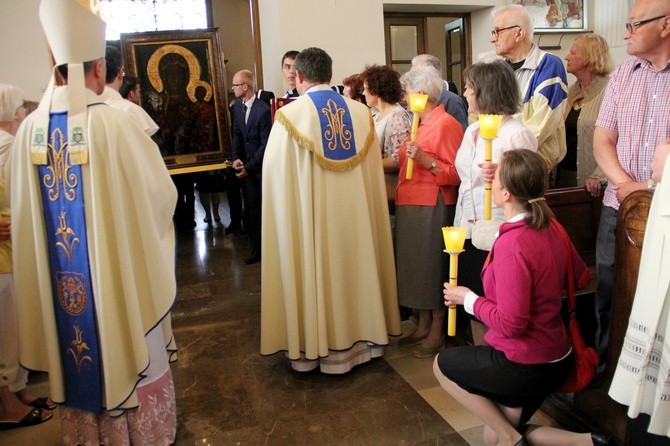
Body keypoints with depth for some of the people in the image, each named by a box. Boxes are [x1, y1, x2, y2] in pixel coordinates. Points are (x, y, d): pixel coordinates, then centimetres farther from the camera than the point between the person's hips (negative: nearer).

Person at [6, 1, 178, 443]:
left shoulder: (30, 128, -2)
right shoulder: (112, 121, -18)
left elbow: (21, 203, 8)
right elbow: (160, 191, -12)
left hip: (59, 274, 5)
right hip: (117, 268, -4)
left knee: (77, 343, 20)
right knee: (125, 342, 12)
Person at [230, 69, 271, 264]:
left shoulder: (263, 110, -17)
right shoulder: (237, 107, 4)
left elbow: (266, 144, -16)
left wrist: (249, 166, -14)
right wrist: (236, 158, -3)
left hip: (262, 167, -6)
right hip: (247, 165, 6)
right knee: (252, 209, 7)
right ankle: (257, 248, 19)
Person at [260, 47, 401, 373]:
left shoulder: (290, 114, -11)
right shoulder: (361, 111, 1)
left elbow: (276, 175, -6)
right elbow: (374, 170, 3)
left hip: (312, 214, -3)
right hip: (355, 212, 4)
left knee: (316, 272, 8)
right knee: (354, 265, 16)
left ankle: (314, 344, 22)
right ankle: (361, 333, 31)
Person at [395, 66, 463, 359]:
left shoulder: (445, 124, -11)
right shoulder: (421, 124, 18)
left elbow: (456, 173, -16)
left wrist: (425, 160, -24)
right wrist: (406, 155, 12)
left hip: (432, 209, -9)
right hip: (411, 207, 9)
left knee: (433, 269, 1)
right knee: (416, 268, 13)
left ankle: (437, 331, 15)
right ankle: (423, 326, 25)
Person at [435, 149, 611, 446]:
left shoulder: (512, 244, -27)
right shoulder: (551, 228, -1)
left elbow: (510, 324, -25)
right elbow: (581, 278, 14)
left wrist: (468, 299, -11)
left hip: (525, 365, -8)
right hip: (555, 357, 8)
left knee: (442, 365, 15)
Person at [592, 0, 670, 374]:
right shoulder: (623, 75, 8)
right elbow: (602, 140, 5)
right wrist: (625, 183, -9)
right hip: (619, 206, 4)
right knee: (608, 291, 11)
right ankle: (603, 365, 30)